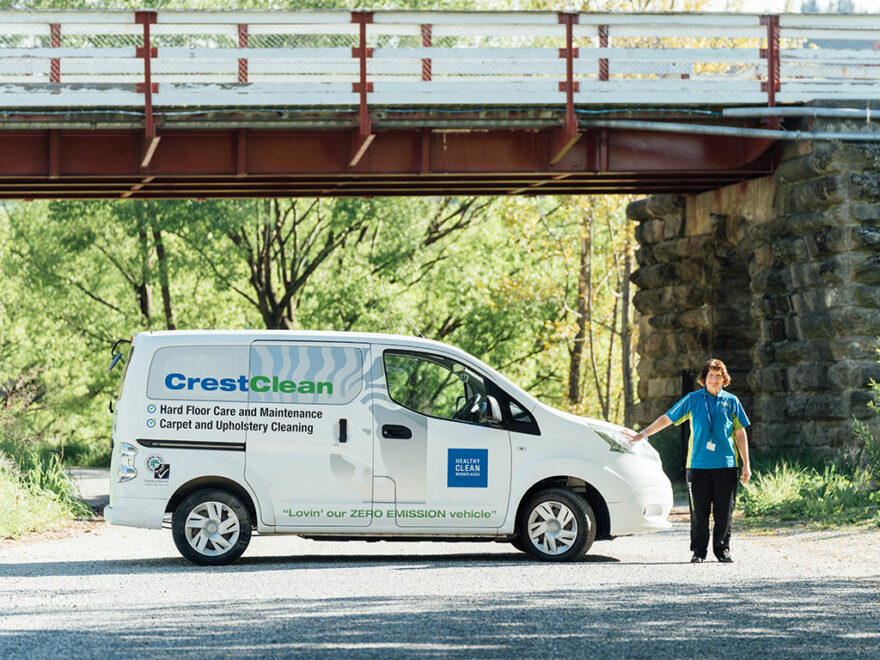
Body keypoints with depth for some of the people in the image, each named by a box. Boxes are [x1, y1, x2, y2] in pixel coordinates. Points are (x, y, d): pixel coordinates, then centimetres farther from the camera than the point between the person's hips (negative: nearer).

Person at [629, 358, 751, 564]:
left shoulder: (731, 402, 9)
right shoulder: (693, 400, 7)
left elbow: (741, 433, 11)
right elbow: (667, 418, 12)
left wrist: (746, 465, 8)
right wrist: (643, 434, 7)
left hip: (725, 464, 1)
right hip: (698, 464, 0)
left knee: (724, 511, 1)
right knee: (699, 510, 0)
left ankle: (722, 549, 11)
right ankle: (699, 551, 8)